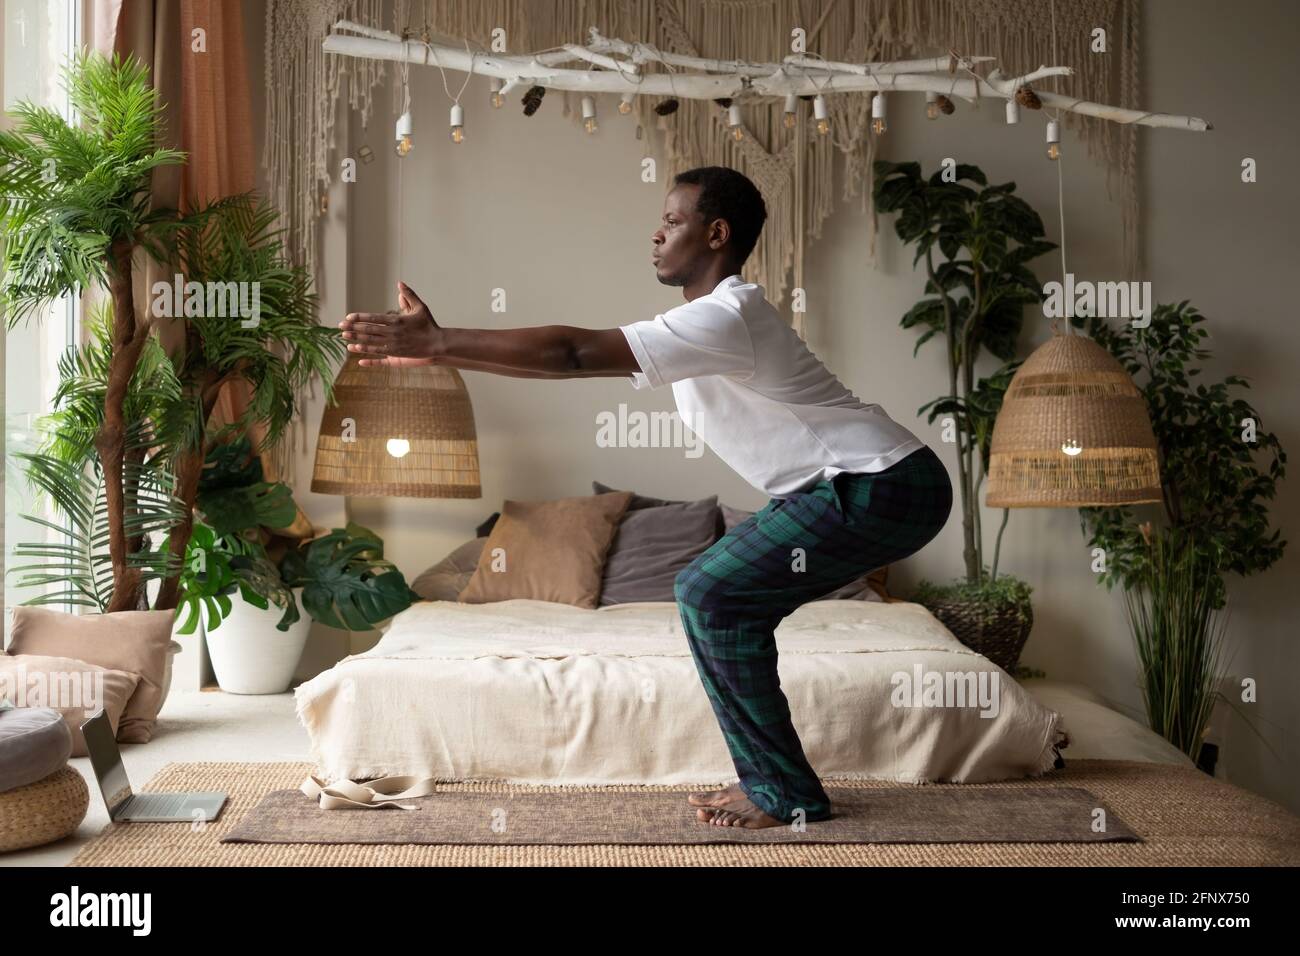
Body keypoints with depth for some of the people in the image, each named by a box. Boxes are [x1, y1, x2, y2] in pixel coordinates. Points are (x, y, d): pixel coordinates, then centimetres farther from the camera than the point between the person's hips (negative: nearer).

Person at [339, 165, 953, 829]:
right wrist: (432, 354, 6)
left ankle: (787, 793, -1)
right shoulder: (703, 321, 12)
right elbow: (579, 360, 10)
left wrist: (438, 341, -21)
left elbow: (574, 354, -26)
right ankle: (768, 777, 16)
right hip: (852, 485, 10)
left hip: (883, 487, -10)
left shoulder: (727, 317, -20)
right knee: (723, 598, 9)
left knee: (710, 595, -11)